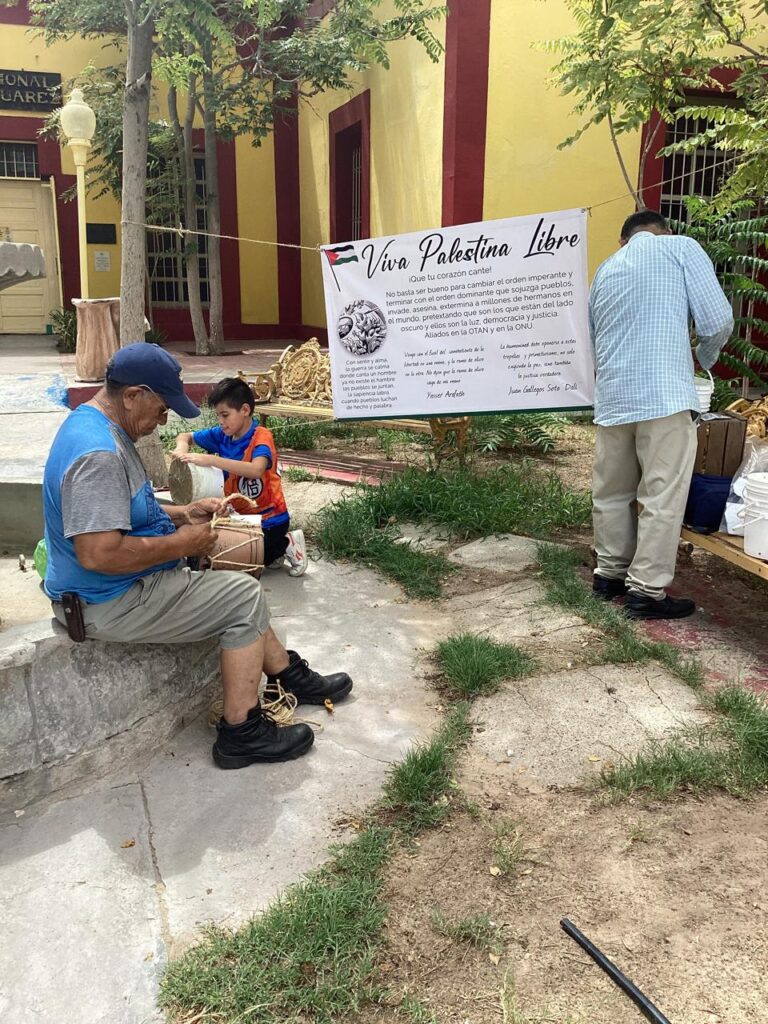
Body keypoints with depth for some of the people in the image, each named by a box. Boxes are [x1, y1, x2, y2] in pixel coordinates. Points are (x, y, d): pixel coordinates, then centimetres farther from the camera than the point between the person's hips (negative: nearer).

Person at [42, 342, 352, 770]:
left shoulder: (97, 424, 7)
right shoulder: (98, 453, -28)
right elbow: (99, 554, -34)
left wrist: (182, 513, 7)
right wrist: (179, 544, -21)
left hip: (126, 582, 11)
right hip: (110, 602, -11)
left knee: (241, 589, 15)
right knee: (244, 597, -8)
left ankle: (290, 675, 26)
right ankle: (241, 735, -1)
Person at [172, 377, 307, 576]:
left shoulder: (261, 436, -19)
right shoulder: (222, 435, 0)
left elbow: (256, 470, -38)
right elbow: (185, 436, 9)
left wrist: (211, 460, -41)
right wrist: (182, 448, -16)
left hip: (269, 518, -7)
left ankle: (287, 543, 6)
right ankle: (270, 548, 17)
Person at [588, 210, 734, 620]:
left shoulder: (605, 269, 21)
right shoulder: (681, 247, 5)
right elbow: (718, 321, -1)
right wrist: (705, 357, 18)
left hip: (612, 398, 6)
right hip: (664, 396, -6)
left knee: (611, 491, 15)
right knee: (661, 496, 0)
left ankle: (610, 573, 25)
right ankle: (647, 591, 3)